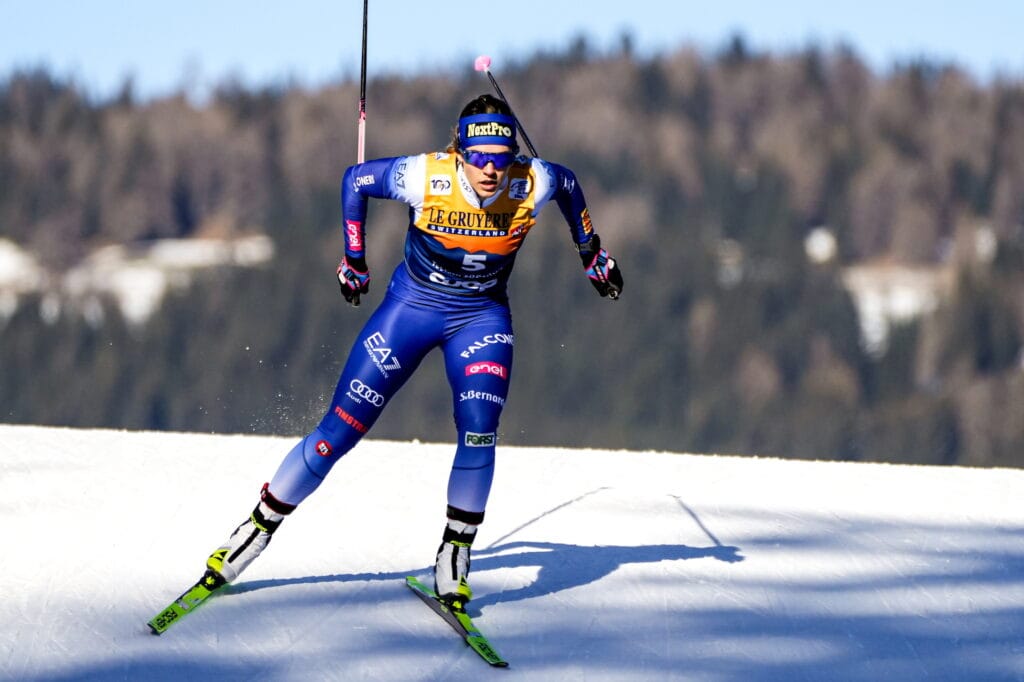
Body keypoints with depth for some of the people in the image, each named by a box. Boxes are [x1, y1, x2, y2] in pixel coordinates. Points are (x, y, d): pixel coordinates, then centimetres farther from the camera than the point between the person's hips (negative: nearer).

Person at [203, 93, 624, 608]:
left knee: (478, 429, -22)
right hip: (411, 304, -1)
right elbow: (355, 180, -8)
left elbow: (568, 184, 2)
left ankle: (454, 555, -6)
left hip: (482, 318, 1)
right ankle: (259, 526, 11)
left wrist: (591, 252, 15)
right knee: (341, 429, -4)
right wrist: (354, 258, 1)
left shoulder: (532, 184, -23)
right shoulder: (423, 178, -27)